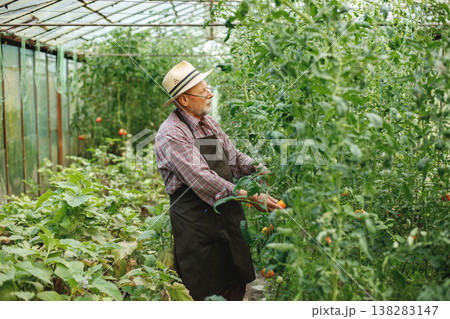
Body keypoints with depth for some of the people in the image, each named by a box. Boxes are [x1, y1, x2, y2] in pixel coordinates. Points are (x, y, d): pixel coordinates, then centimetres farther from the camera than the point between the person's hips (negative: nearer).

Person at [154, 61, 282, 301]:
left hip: (228, 215, 7)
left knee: (235, 288, 14)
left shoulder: (209, 123, 11)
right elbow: (201, 179, -24)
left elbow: (233, 157, 13)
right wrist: (248, 197, -28)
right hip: (196, 222, -7)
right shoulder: (171, 133, -16)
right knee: (203, 293, 4)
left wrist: (256, 169, -8)